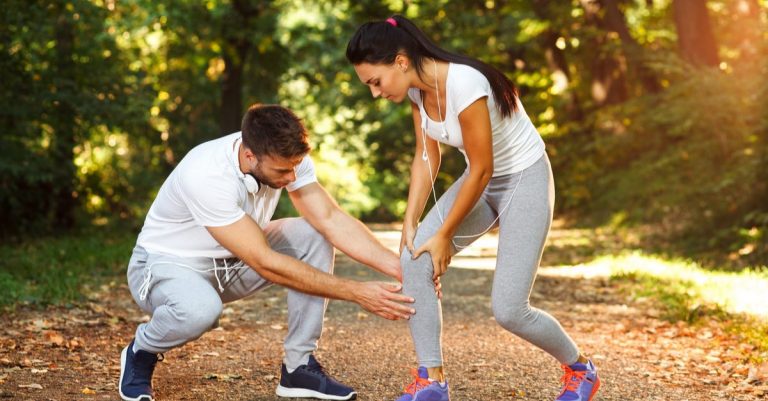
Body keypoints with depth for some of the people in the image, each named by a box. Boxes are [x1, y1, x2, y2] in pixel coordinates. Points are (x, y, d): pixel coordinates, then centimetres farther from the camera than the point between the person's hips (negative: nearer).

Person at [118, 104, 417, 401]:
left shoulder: (286, 158, -17)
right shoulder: (205, 176, -36)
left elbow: (332, 220, -17)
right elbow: (266, 264, -35)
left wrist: (400, 268, -30)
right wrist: (356, 293, -35)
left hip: (230, 263, 6)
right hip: (168, 264, -6)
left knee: (315, 236, -14)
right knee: (201, 309, -40)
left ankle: (299, 367, -7)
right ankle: (140, 354, -5)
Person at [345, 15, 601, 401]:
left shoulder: (464, 85, -32)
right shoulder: (417, 87, -8)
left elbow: (481, 171, -25)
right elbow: (427, 156, 1)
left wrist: (445, 236, -16)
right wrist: (410, 222, -8)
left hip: (524, 180, -7)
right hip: (482, 180, 7)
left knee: (508, 309, -11)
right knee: (414, 262, -13)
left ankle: (580, 369, 18)